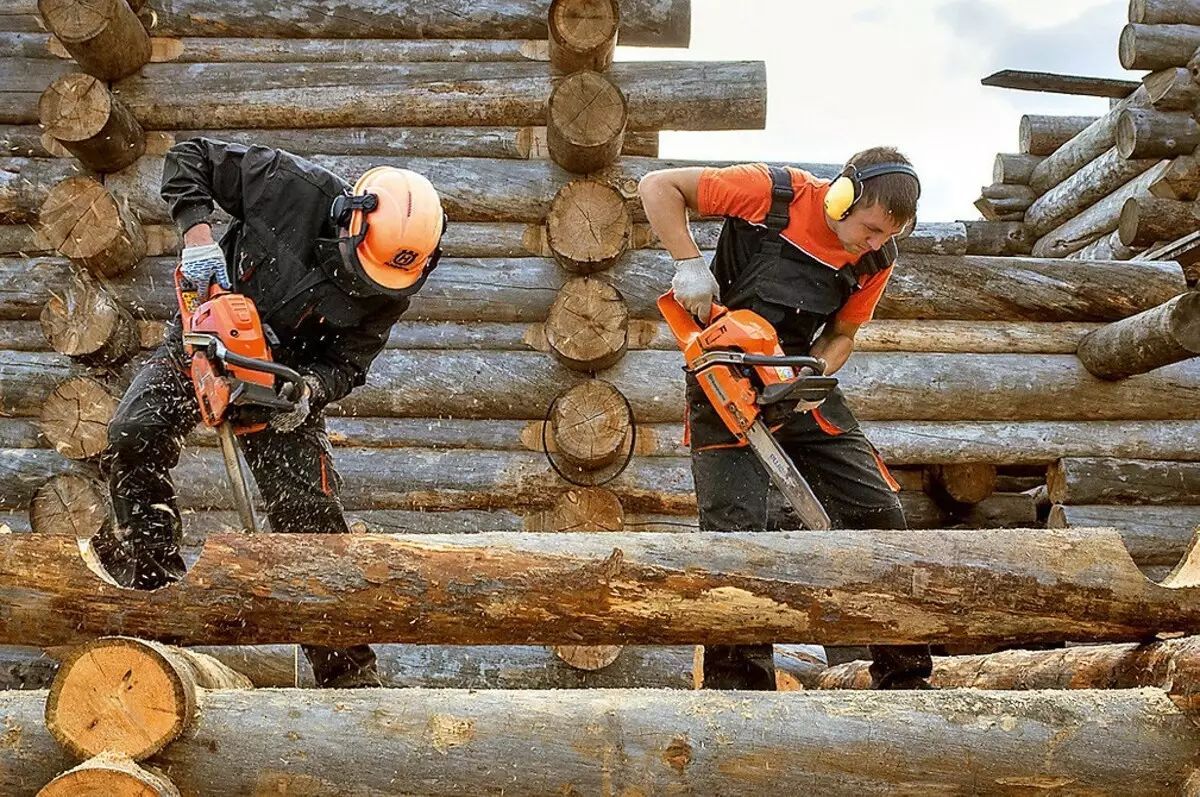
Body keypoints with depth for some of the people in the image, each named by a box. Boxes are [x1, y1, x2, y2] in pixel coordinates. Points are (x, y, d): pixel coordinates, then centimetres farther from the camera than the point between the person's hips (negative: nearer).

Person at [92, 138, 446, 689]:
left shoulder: (389, 287, -19)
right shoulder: (290, 185, -26)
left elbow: (348, 363, -9)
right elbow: (188, 157, -14)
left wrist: (309, 391, -31)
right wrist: (197, 236, -29)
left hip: (293, 376, 1)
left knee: (311, 510, -7)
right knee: (134, 437, -26)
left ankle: (349, 675, -2)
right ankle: (152, 579, -10)